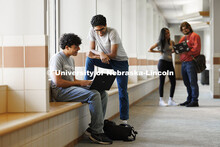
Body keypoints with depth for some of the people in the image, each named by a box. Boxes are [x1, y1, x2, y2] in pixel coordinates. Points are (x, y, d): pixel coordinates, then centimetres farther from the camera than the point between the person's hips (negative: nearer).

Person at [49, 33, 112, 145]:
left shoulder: (71, 60, 22)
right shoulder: (57, 58, -9)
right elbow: (58, 82, -18)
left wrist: (87, 82, 6)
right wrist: (79, 83, -13)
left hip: (72, 89, 10)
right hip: (61, 92, -10)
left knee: (103, 94, -5)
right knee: (94, 95, -28)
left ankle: (93, 128, -10)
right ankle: (96, 132, -21)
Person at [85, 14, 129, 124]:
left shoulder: (112, 32, -26)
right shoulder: (92, 32, -12)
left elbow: (113, 54, -26)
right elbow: (92, 49, -10)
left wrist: (95, 55, -25)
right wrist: (101, 54, -32)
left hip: (121, 61, -4)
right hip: (106, 60, 4)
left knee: (122, 91, -7)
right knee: (89, 59, -23)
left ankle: (124, 119, 0)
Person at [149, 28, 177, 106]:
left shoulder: (172, 42, 9)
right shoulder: (160, 43, -3)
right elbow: (150, 50, 4)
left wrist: (173, 51, 6)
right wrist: (159, 51, 2)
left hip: (170, 63, 5)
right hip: (163, 62, -5)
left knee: (173, 82, 1)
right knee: (162, 81, -1)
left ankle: (171, 100, 12)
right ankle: (161, 100, 5)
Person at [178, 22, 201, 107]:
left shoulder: (194, 36, -3)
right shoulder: (183, 38, 23)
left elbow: (196, 48, -14)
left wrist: (187, 53, -20)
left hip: (191, 62, -9)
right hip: (184, 63, 9)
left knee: (192, 82, -8)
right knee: (187, 82, 13)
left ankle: (194, 101, -6)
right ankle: (189, 100, 21)